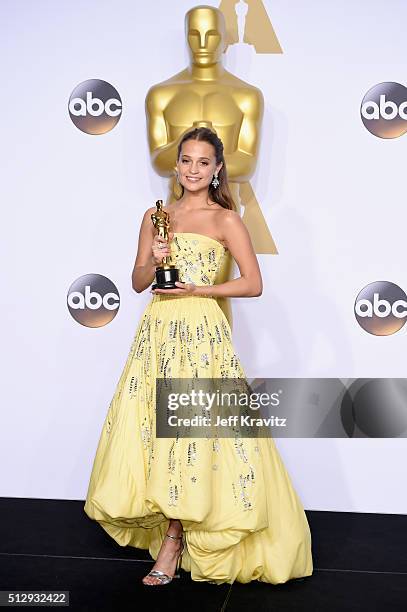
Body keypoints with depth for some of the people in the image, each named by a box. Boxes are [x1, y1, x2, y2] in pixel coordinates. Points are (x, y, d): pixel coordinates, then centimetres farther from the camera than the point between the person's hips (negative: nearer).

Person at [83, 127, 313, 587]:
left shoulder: (226, 220, 0)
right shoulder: (156, 216, 12)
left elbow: (254, 284, -4)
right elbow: (137, 282, 12)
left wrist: (198, 289, -12)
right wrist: (154, 260, -8)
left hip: (202, 333, -4)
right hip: (158, 332, 5)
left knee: (190, 431, -5)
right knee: (154, 425, 2)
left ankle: (172, 545, 7)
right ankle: (175, 536, 19)